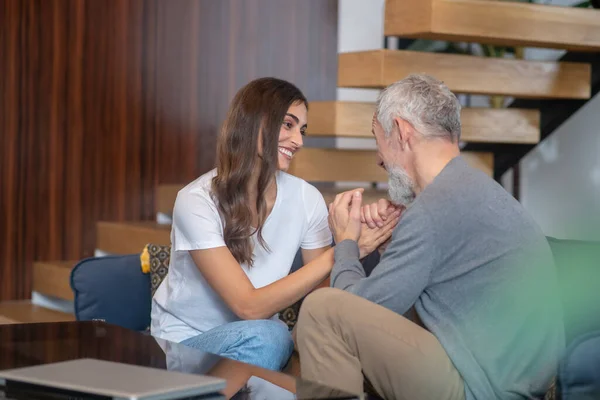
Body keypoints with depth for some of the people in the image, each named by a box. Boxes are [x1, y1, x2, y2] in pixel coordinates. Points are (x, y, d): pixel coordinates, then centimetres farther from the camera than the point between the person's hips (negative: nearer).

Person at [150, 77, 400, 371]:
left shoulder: (307, 199, -8)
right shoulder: (197, 201, -21)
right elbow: (249, 307, -27)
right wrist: (340, 253, -31)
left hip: (251, 337, 4)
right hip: (183, 341, -4)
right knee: (264, 336, -34)